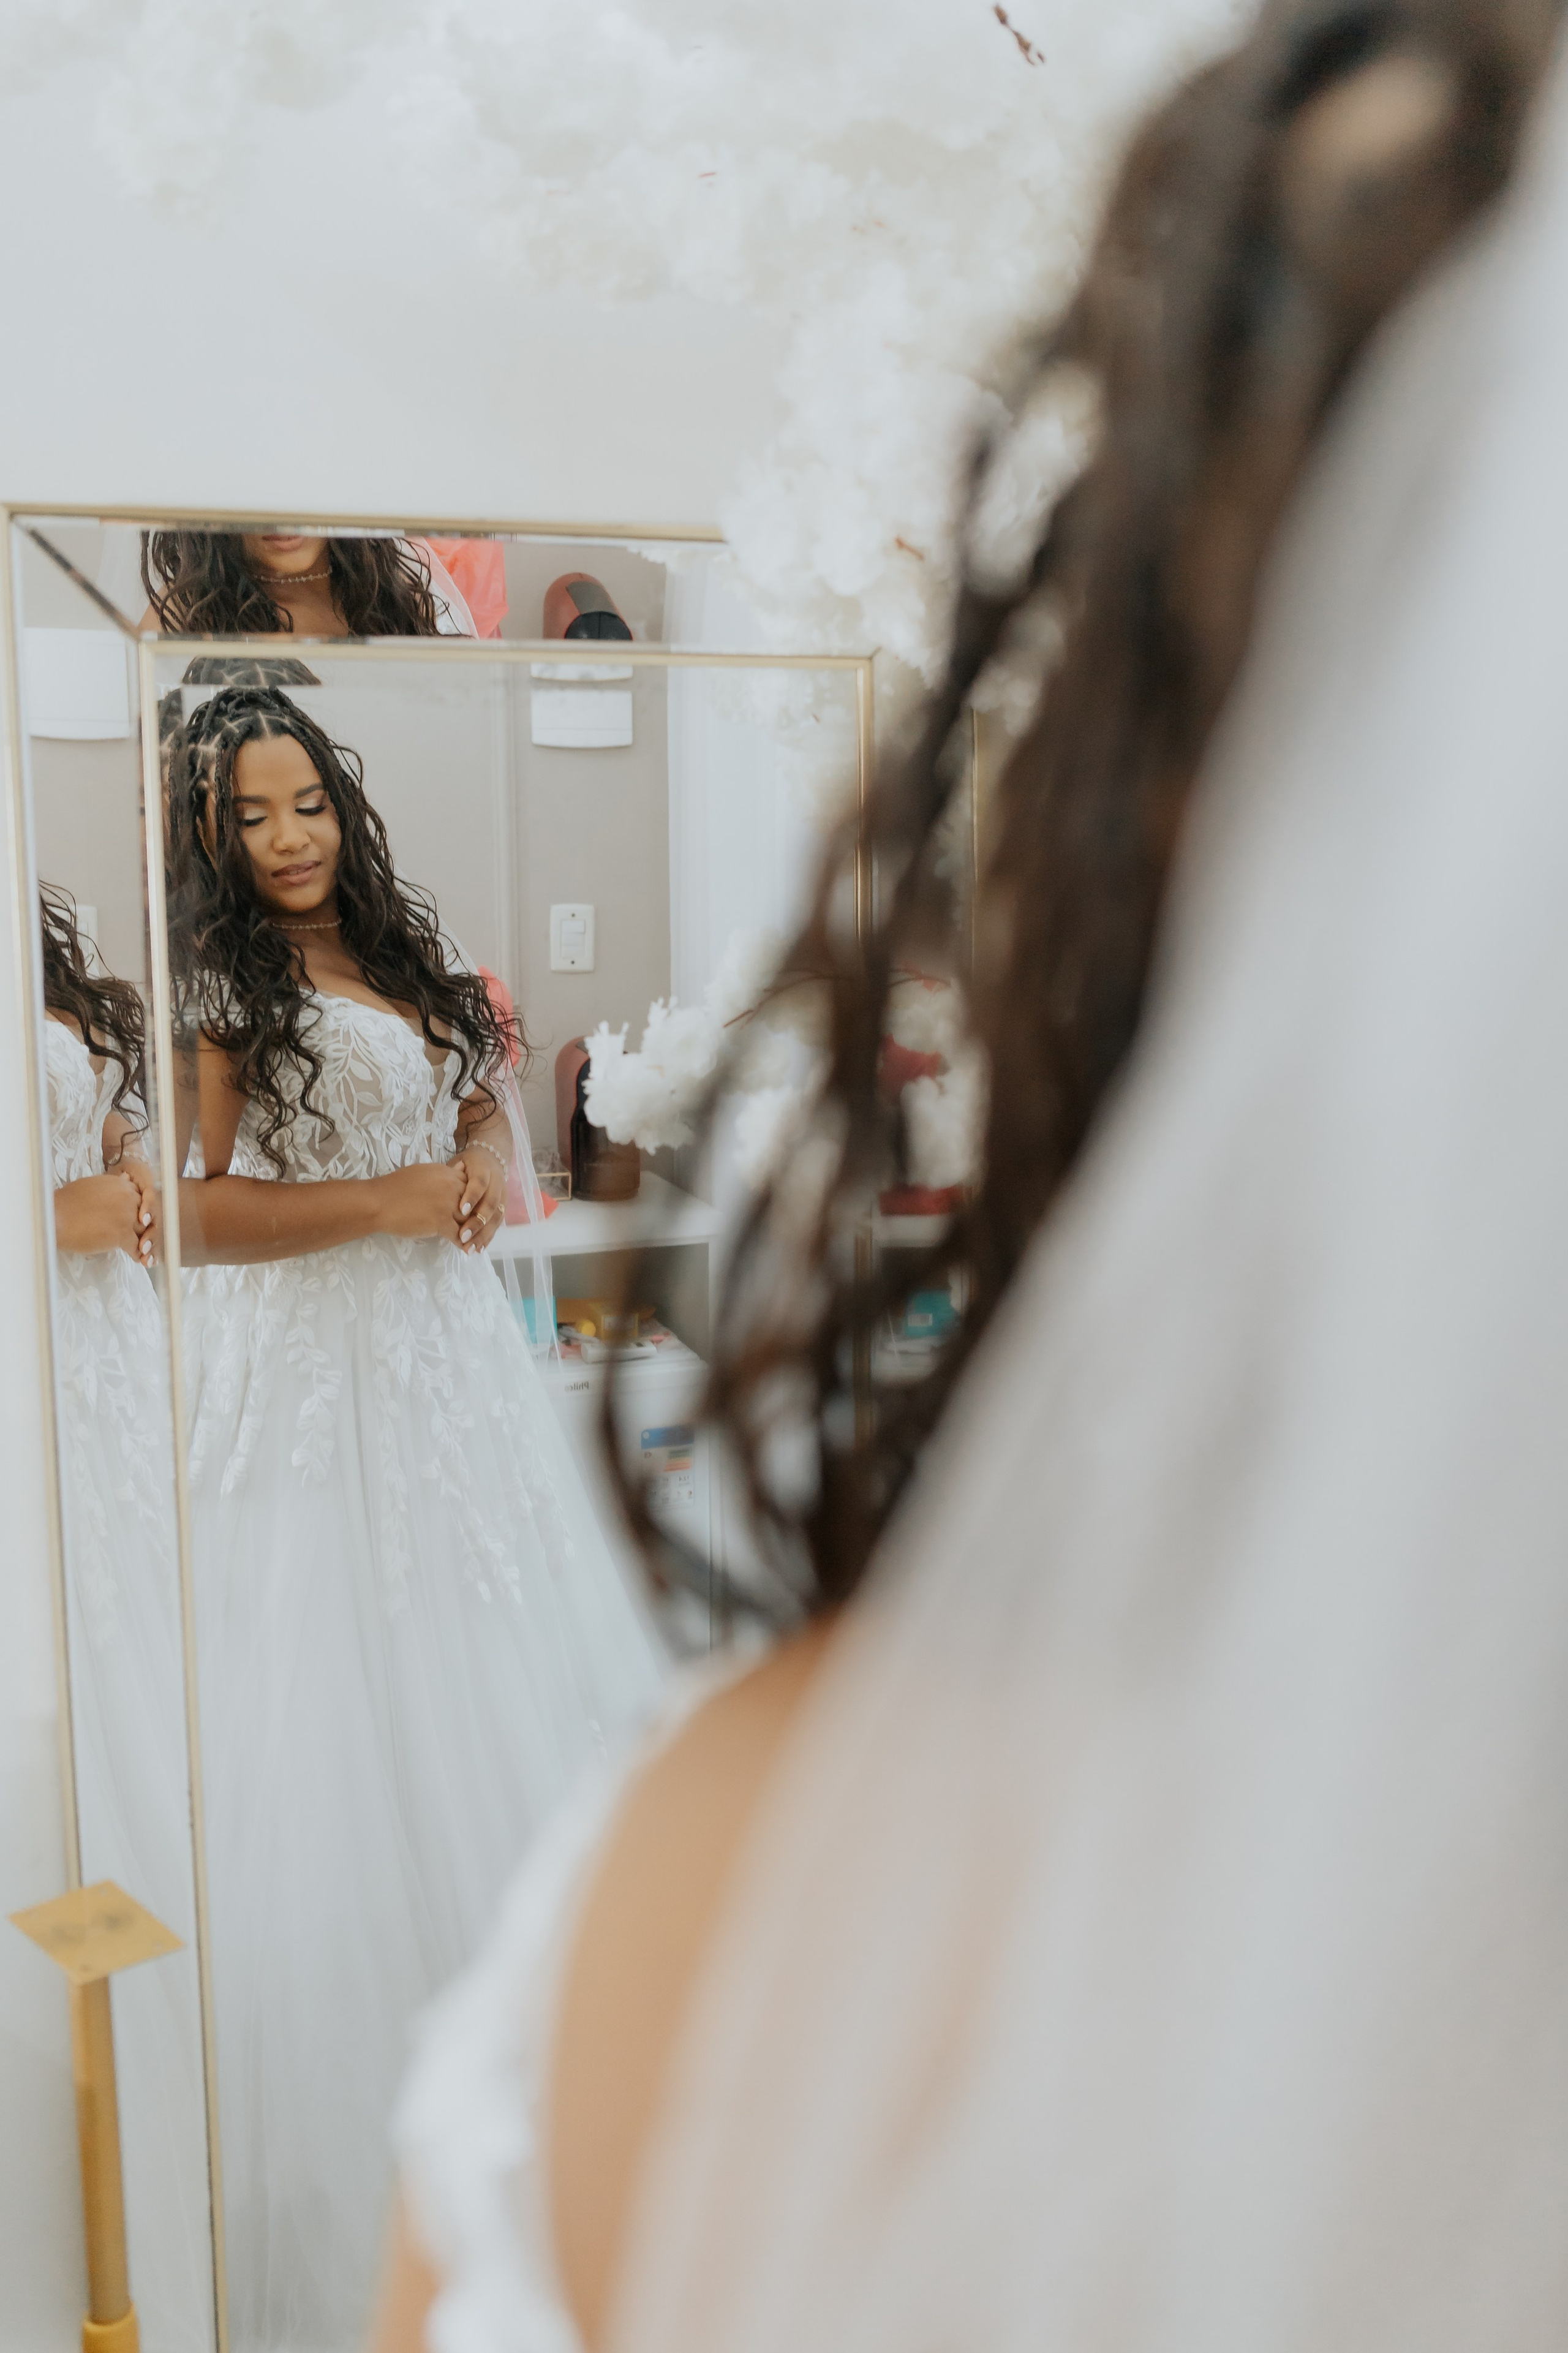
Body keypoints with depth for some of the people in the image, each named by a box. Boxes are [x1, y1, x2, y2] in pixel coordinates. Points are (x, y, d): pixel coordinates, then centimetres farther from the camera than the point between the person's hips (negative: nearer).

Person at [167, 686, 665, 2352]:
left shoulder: (403, 956, 11)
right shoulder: (221, 989, -10)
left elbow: (484, 1081, 23)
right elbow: (196, 1211, -17)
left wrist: (496, 1156, 1)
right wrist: (391, 1202, -16)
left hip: (447, 1344, 7)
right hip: (310, 1368, -7)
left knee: (496, 1676, 14)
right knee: (348, 1694, -1)